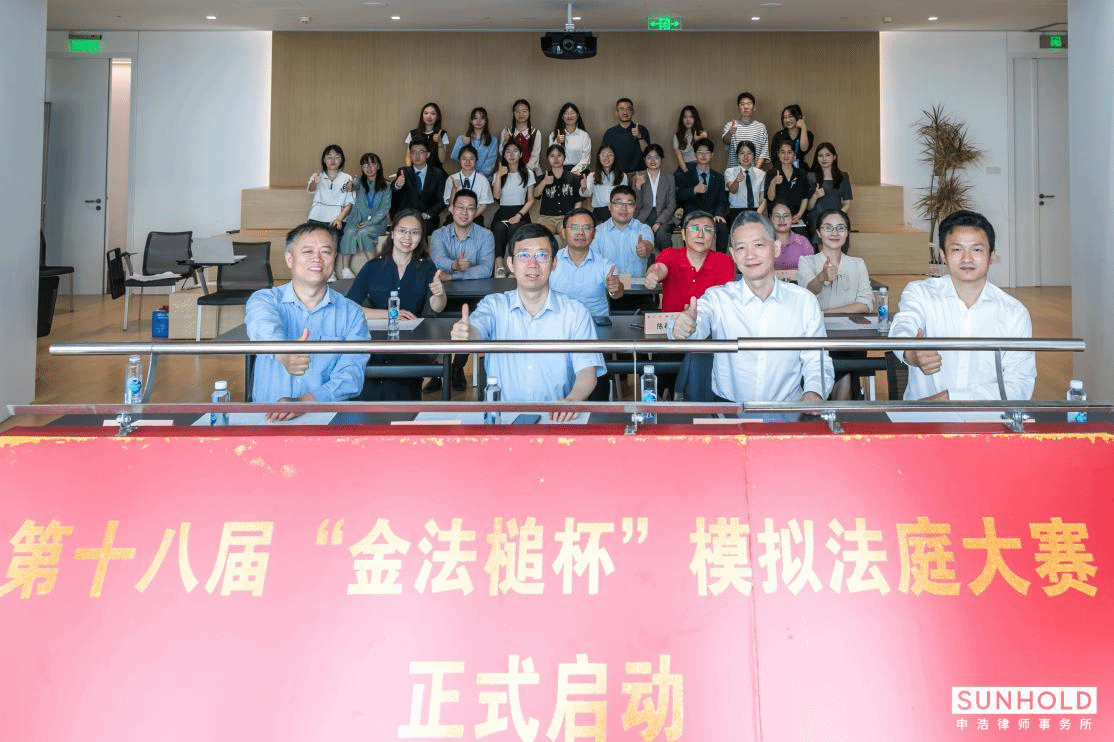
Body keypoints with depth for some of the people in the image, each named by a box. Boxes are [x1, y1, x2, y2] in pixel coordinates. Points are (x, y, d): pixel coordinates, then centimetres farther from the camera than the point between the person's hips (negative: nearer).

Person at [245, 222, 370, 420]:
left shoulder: (351, 314, 8)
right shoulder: (263, 300, 5)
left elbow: (351, 374, -4)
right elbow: (265, 328, -19)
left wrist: (303, 402, -21)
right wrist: (283, 353, -44)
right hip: (268, 417, 0)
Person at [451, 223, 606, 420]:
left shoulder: (575, 312, 6)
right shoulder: (494, 305, 9)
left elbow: (587, 372, -3)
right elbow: (476, 332, -12)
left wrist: (572, 400, -26)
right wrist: (465, 333, -39)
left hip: (556, 419, 1)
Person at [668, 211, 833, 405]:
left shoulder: (805, 301, 10)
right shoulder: (717, 298, 6)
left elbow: (817, 361, 10)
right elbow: (700, 322, -13)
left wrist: (814, 393, -10)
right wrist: (682, 328, -37)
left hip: (787, 410, 1)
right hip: (726, 409, 0)